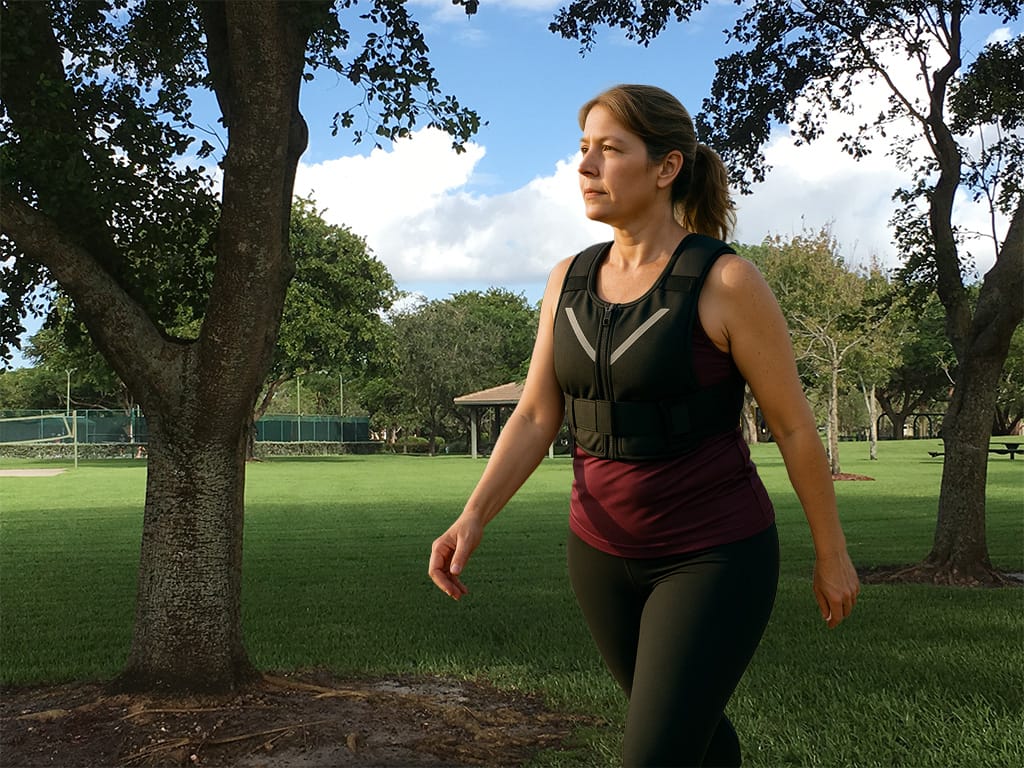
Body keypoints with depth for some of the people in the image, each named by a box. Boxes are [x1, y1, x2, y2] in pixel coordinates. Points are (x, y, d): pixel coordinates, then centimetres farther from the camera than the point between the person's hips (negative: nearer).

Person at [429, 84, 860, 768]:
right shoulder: (570, 281, 1)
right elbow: (536, 418, 0)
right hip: (606, 553, 6)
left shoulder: (728, 282, -16)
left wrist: (833, 556, 1)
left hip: (714, 555, -6)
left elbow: (795, 425, -8)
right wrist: (472, 520, -14)